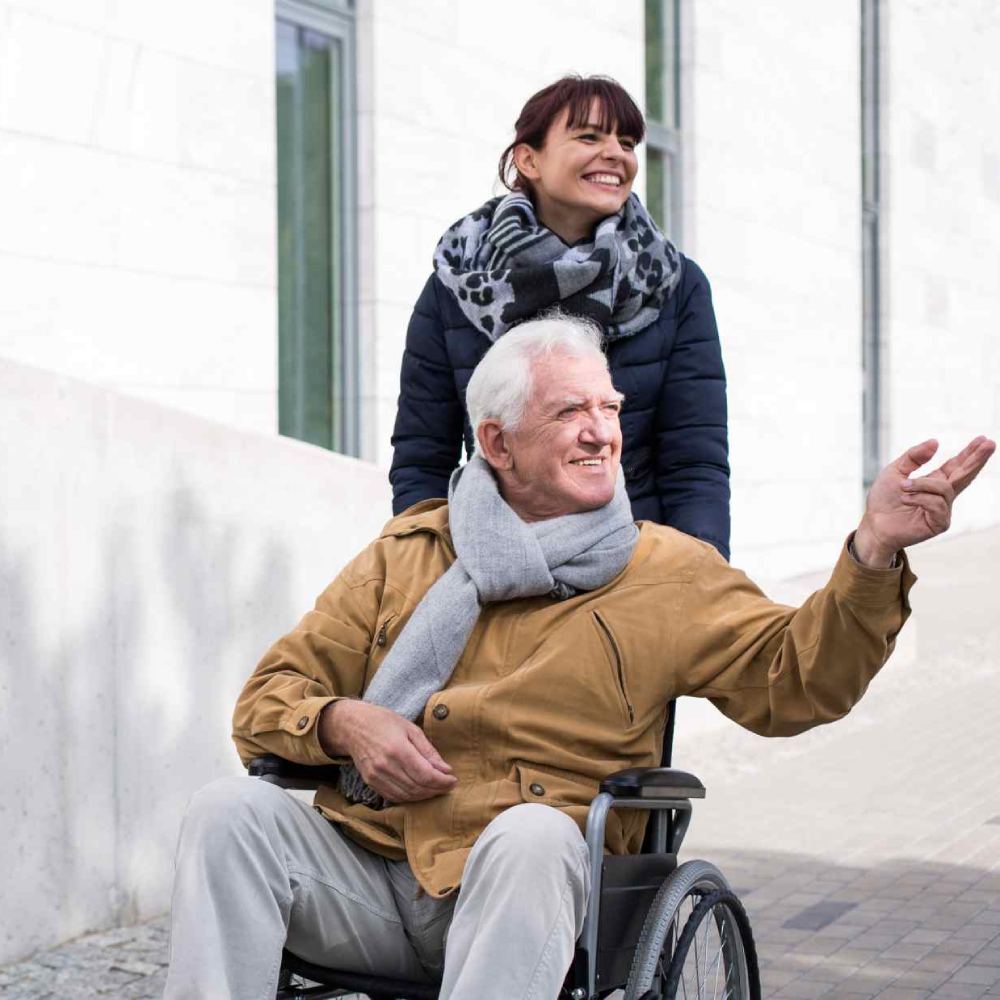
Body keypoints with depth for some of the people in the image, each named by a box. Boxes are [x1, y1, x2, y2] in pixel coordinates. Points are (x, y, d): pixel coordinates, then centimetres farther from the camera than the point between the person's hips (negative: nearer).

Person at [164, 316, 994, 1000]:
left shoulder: (665, 573, 12)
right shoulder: (410, 552, 16)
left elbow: (796, 677, 0)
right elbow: (269, 695, 17)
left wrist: (873, 554, -15)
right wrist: (341, 722, -6)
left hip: (521, 888, -2)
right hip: (364, 873, 3)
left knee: (533, 835, -36)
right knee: (232, 812, -23)